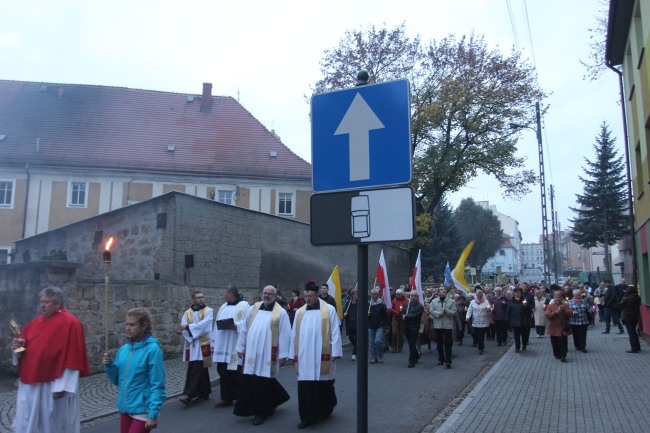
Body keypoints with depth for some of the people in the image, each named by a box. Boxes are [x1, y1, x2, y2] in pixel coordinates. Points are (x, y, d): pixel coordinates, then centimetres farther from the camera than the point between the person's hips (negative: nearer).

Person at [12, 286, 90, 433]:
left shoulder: (69, 323, -13)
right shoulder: (37, 321, 10)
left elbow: (71, 358, -16)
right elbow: (30, 345, 19)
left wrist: (61, 387, -18)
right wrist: (20, 345, -5)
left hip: (53, 385, -7)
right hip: (31, 384, 7)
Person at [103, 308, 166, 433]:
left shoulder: (152, 349, -16)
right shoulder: (123, 349, 3)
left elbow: (157, 385, -15)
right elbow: (117, 380, 11)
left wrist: (153, 414, -18)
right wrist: (109, 366, -6)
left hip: (142, 410, -6)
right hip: (125, 408, 7)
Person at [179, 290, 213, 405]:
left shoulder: (208, 311, 0)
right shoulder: (187, 313, 10)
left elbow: (203, 324, -16)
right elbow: (183, 328, -1)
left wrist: (188, 327, -14)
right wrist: (192, 337, -14)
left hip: (203, 345, -4)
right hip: (191, 345, 4)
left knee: (196, 370, -10)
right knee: (201, 370, 11)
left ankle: (189, 394, -12)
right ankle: (204, 393, 22)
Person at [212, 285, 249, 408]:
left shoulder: (244, 306, -2)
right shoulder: (223, 307, 19)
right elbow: (217, 324, 19)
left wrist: (235, 325, -25)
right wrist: (214, 342, 14)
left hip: (235, 345, -7)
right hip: (222, 345, 7)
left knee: (234, 371, -5)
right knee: (222, 371, 6)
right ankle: (226, 398, 15)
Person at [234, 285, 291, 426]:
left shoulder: (281, 312, -3)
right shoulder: (252, 309, 9)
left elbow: (284, 335, -6)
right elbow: (244, 329, 12)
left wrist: (283, 355, -10)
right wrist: (241, 348, 9)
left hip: (268, 353, -4)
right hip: (251, 352, 4)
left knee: (263, 382, 0)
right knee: (250, 382, 8)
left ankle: (261, 412, 14)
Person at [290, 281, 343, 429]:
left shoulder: (329, 310, -2)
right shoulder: (300, 312, 8)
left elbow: (335, 333, -4)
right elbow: (294, 335, 10)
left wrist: (335, 352, -7)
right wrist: (294, 354, 7)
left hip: (323, 356, -3)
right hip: (304, 357, 3)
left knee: (323, 385, 7)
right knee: (305, 387, 0)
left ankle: (324, 411, 29)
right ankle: (307, 416, 9)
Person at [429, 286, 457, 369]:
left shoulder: (451, 301, 1)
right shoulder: (434, 301, 5)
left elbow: (454, 312, -5)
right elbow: (431, 311, -3)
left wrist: (446, 311, -22)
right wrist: (439, 313, -17)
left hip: (448, 325, -2)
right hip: (437, 325, 2)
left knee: (448, 343, -3)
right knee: (439, 343, 10)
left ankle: (448, 361, -1)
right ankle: (441, 359, 23)